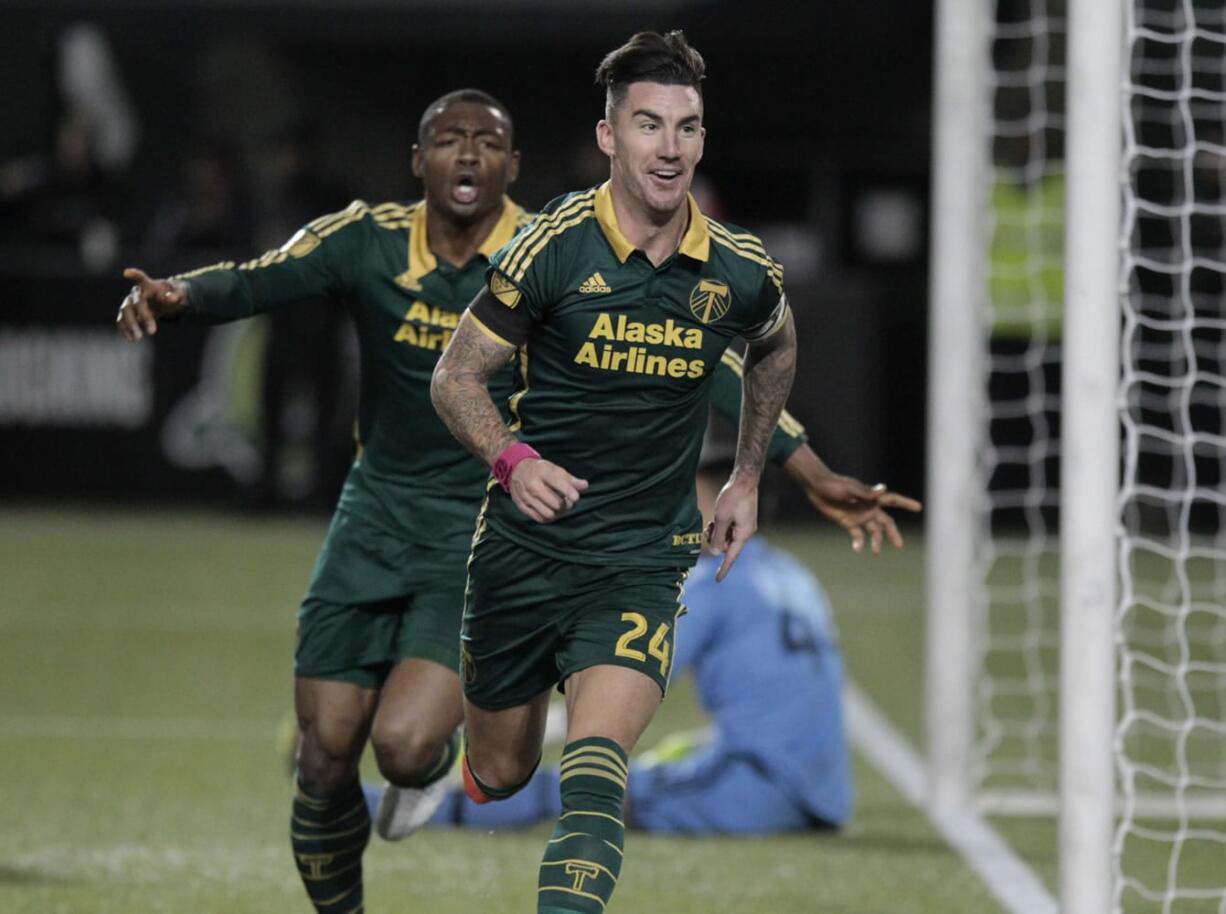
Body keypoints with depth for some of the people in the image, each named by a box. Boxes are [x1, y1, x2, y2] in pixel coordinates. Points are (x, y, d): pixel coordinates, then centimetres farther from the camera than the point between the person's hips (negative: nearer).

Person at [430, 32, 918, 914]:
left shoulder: (742, 271, -3)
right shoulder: (555, 247, -12)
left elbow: (776, 349, 22)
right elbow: (457, 375, -5)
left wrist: (747, 479, 21)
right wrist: (512, 458, -23)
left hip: (644, 562, 0)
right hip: (525, 543, 0)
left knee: (596, 763, -23)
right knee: (498, 776, 13)